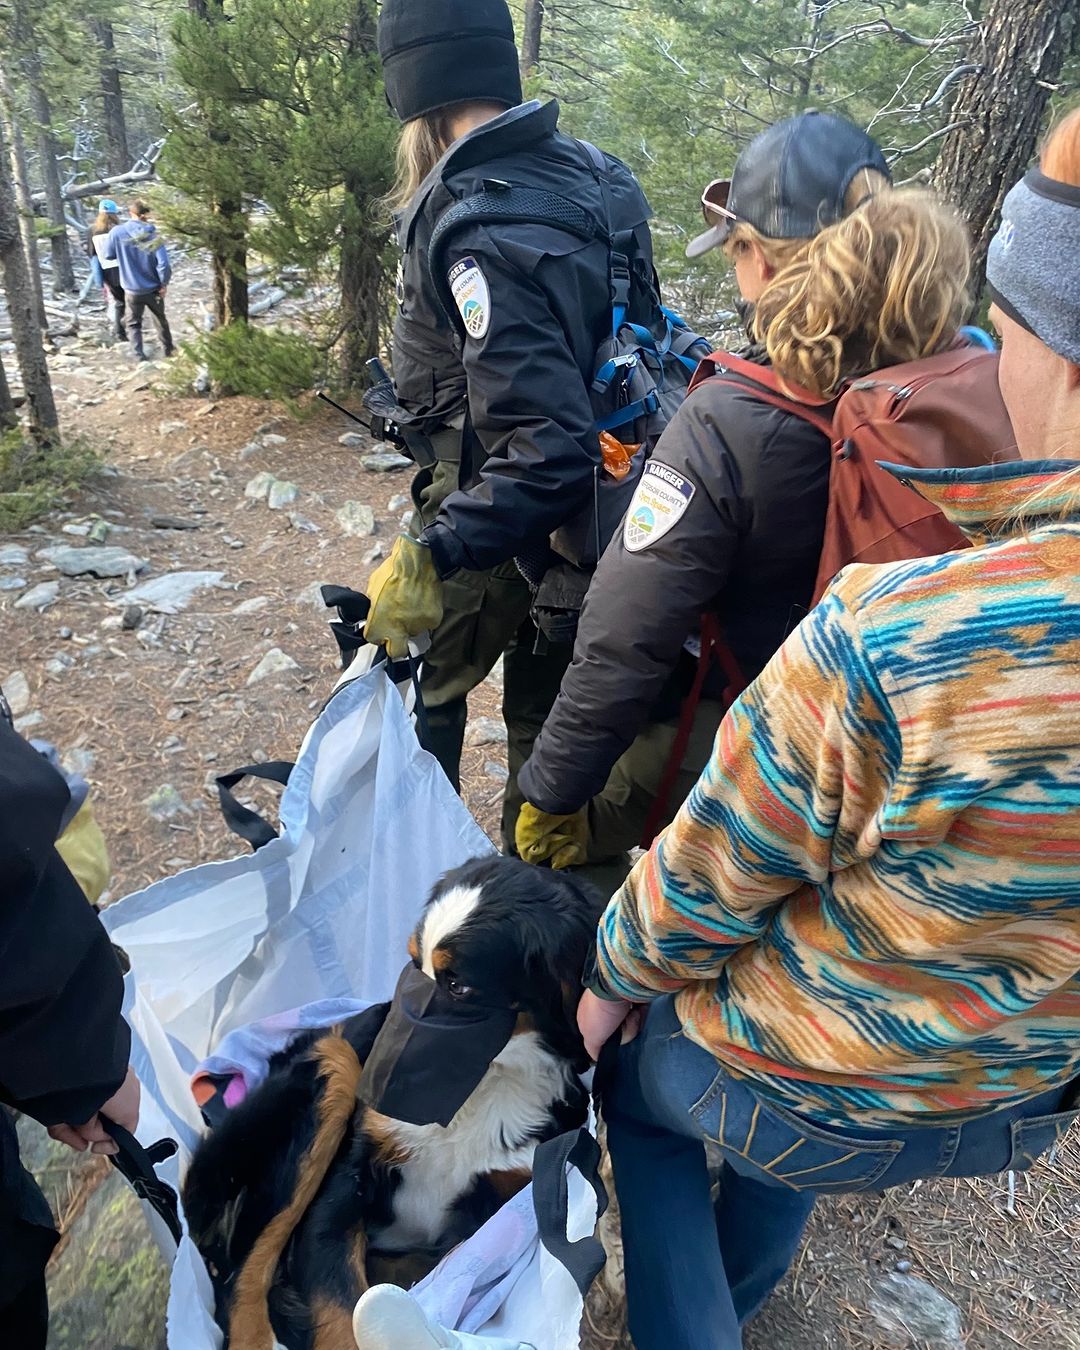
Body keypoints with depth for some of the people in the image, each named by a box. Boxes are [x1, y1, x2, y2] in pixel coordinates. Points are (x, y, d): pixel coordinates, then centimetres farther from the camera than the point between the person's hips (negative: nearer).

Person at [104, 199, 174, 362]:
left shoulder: (117, 232, -12)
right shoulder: (153, 235, -16)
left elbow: (108, 255, -2)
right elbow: (163, 263, -19)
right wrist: (164, 283, -3)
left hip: (132, 289, 0)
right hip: (153, 288, 0)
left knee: (134, 324, 16)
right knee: (161, 320, 23)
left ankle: (139, 355, 8)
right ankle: (169, 349, 37)